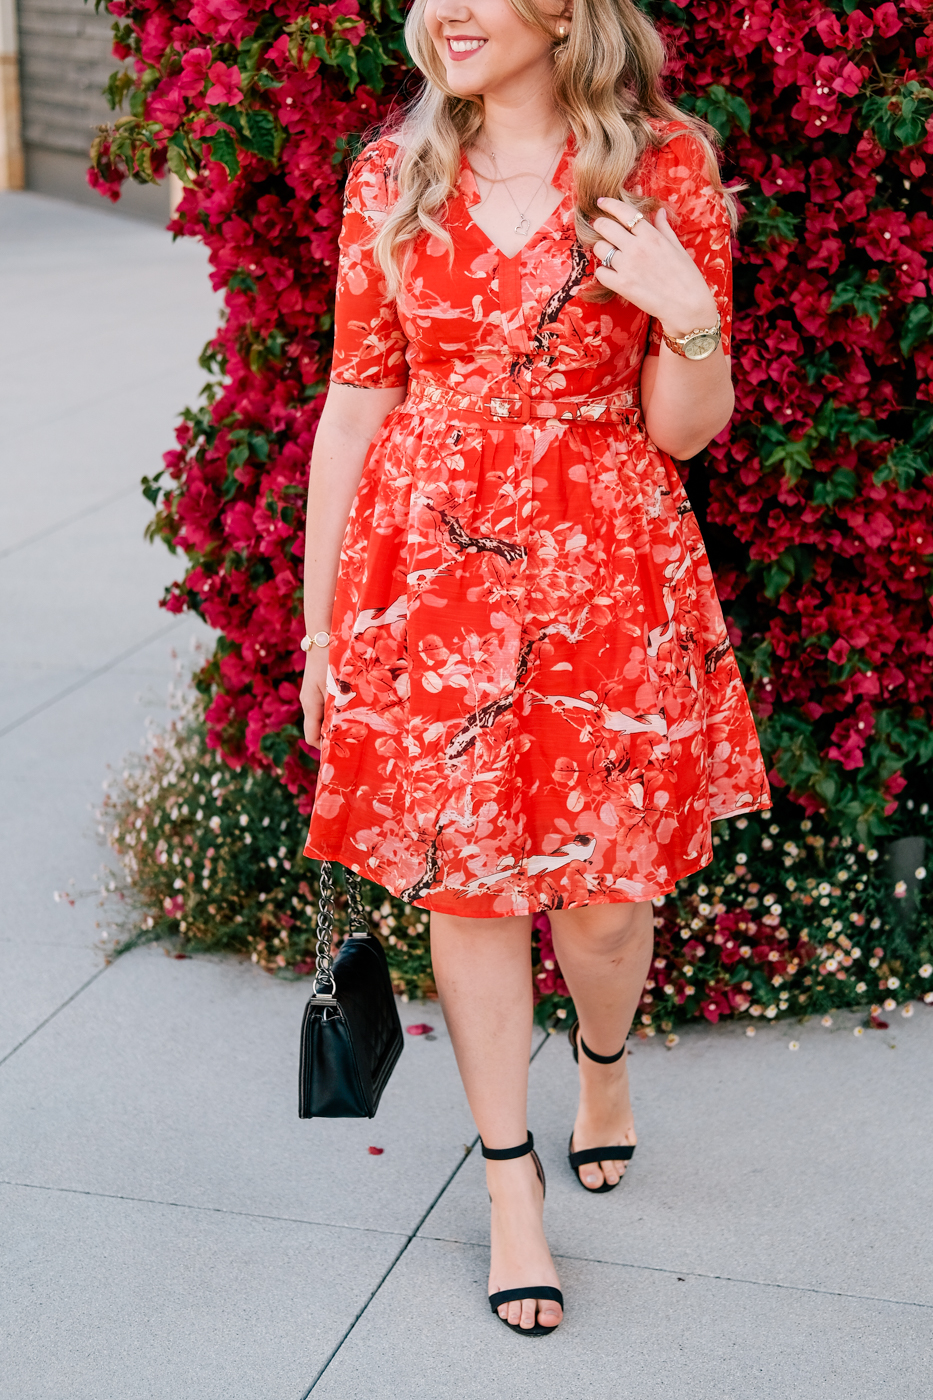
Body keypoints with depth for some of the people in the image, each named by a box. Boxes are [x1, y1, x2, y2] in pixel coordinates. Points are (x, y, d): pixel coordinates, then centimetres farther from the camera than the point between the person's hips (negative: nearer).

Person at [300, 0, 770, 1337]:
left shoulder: (666, 173, -2)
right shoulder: (392, 178, 4)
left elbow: (684, 429, -1)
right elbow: (354, 409, 7)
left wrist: (687, 317, -22)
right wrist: (319, 622, 7)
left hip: (604, 576, -1)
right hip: (431, 574, 2)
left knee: (601, 892, 5)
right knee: (466, 877, 6)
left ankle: (604, 1063, 41)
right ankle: (513, 1188, 24)